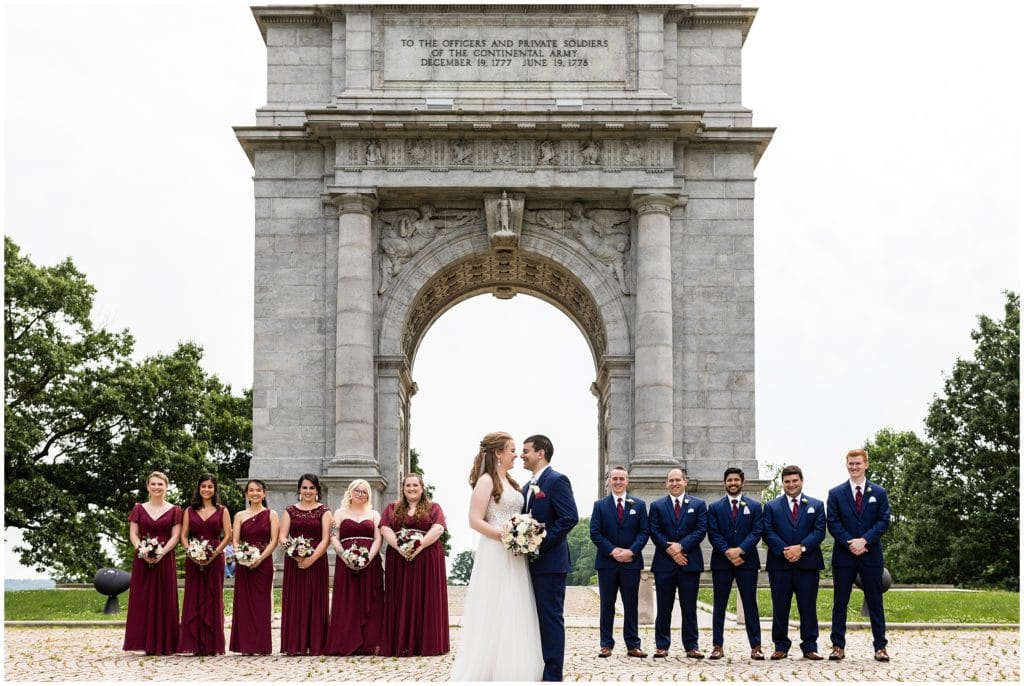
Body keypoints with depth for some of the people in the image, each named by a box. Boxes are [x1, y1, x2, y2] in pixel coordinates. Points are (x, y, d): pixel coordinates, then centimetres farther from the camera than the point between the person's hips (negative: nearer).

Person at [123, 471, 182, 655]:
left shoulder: (174, 511, 6)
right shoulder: (139, 509, 10)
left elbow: (175, 536, -1)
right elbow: (133, 534, 4)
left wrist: (161, 553, -17)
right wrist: (143, 551, -14)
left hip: (165, 560, -1)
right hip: (142, 560, 1)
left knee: (164, 600, -1)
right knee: (142, 601, -1)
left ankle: (164, 645, 1)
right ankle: (146, 643, 1)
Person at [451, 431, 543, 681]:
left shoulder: (510, 482, 15)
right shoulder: (486, 481, -9)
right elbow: (475, 521, -15)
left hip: (515, 558, 8)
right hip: (495, 556, -8)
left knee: (515, 617, 8)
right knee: (494, 616, -6)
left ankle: (513, 673, 13)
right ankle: (486, 673, -1)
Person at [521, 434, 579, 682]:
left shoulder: (557, 481, -10)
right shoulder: (528, 487, 17)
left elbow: (570, 517, -19)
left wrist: (541, 543, -19)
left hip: (550, 562, -9)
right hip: (532, 562, 9)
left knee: (550, 619, -6)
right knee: (537, 619, 12)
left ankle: (552, 675, -3)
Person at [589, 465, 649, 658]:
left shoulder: (639, 505, 8)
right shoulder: (600, 505, 6)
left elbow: (644, 532, 2)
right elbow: (595, 533, -1)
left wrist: (631, 551, -13)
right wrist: (612, 550, -13)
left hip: (631, 561, 0)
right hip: (606, 562, 0)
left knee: (631, 604, 3)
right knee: (607, 605, 4)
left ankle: (633, 644, 6)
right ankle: (606, 644, 8)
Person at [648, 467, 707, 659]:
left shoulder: (698, 504, 7)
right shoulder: (657, 506, 9)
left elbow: (701, 530, -2)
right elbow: (654, 532, 1)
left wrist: (681, 546, -13)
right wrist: (670, 549, -12)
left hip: (689, 563, 0)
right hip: (664, 564, 0)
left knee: (689, 607, 3)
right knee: (664, 607, 4)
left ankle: (691, 646, 7)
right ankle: (662, 646, 9)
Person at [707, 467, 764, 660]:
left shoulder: (754, 506, 8)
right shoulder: (714, 507, 9)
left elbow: (757, 532, -2)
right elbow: (713, 534, 0)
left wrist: (740, 550, -15)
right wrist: (727, 552, -14)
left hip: (747, 561, -1)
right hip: (721, 562, 1)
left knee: (750, 605, 0)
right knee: (719, 606, 3)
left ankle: (756, 647, 1)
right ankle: (718, 646, 5)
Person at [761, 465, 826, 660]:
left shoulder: (816, 505, 11)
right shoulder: (771, 506, 10)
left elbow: (819, 532, 1)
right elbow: (768, 533, 0)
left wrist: (801, 548, -14)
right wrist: (784, 550, -15)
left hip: (807, 563, 0)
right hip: (779, 564, 0)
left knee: (808, 607, 1)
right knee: (780, 607, 2)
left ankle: (810, 646, 6)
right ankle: (781, 646, 10)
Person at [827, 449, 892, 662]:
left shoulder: (879, 493, 6)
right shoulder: (836, 493, 5)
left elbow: (884, 521, -1)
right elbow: (832, 523, -1)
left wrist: (864, 540, -14)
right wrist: (850, 543, -14)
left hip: (871, 554, 0)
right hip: (844, 554, 0)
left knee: (875, 602, 3)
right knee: (840, 602, 3)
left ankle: (880, 647, 7)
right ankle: (838, 646, 8)